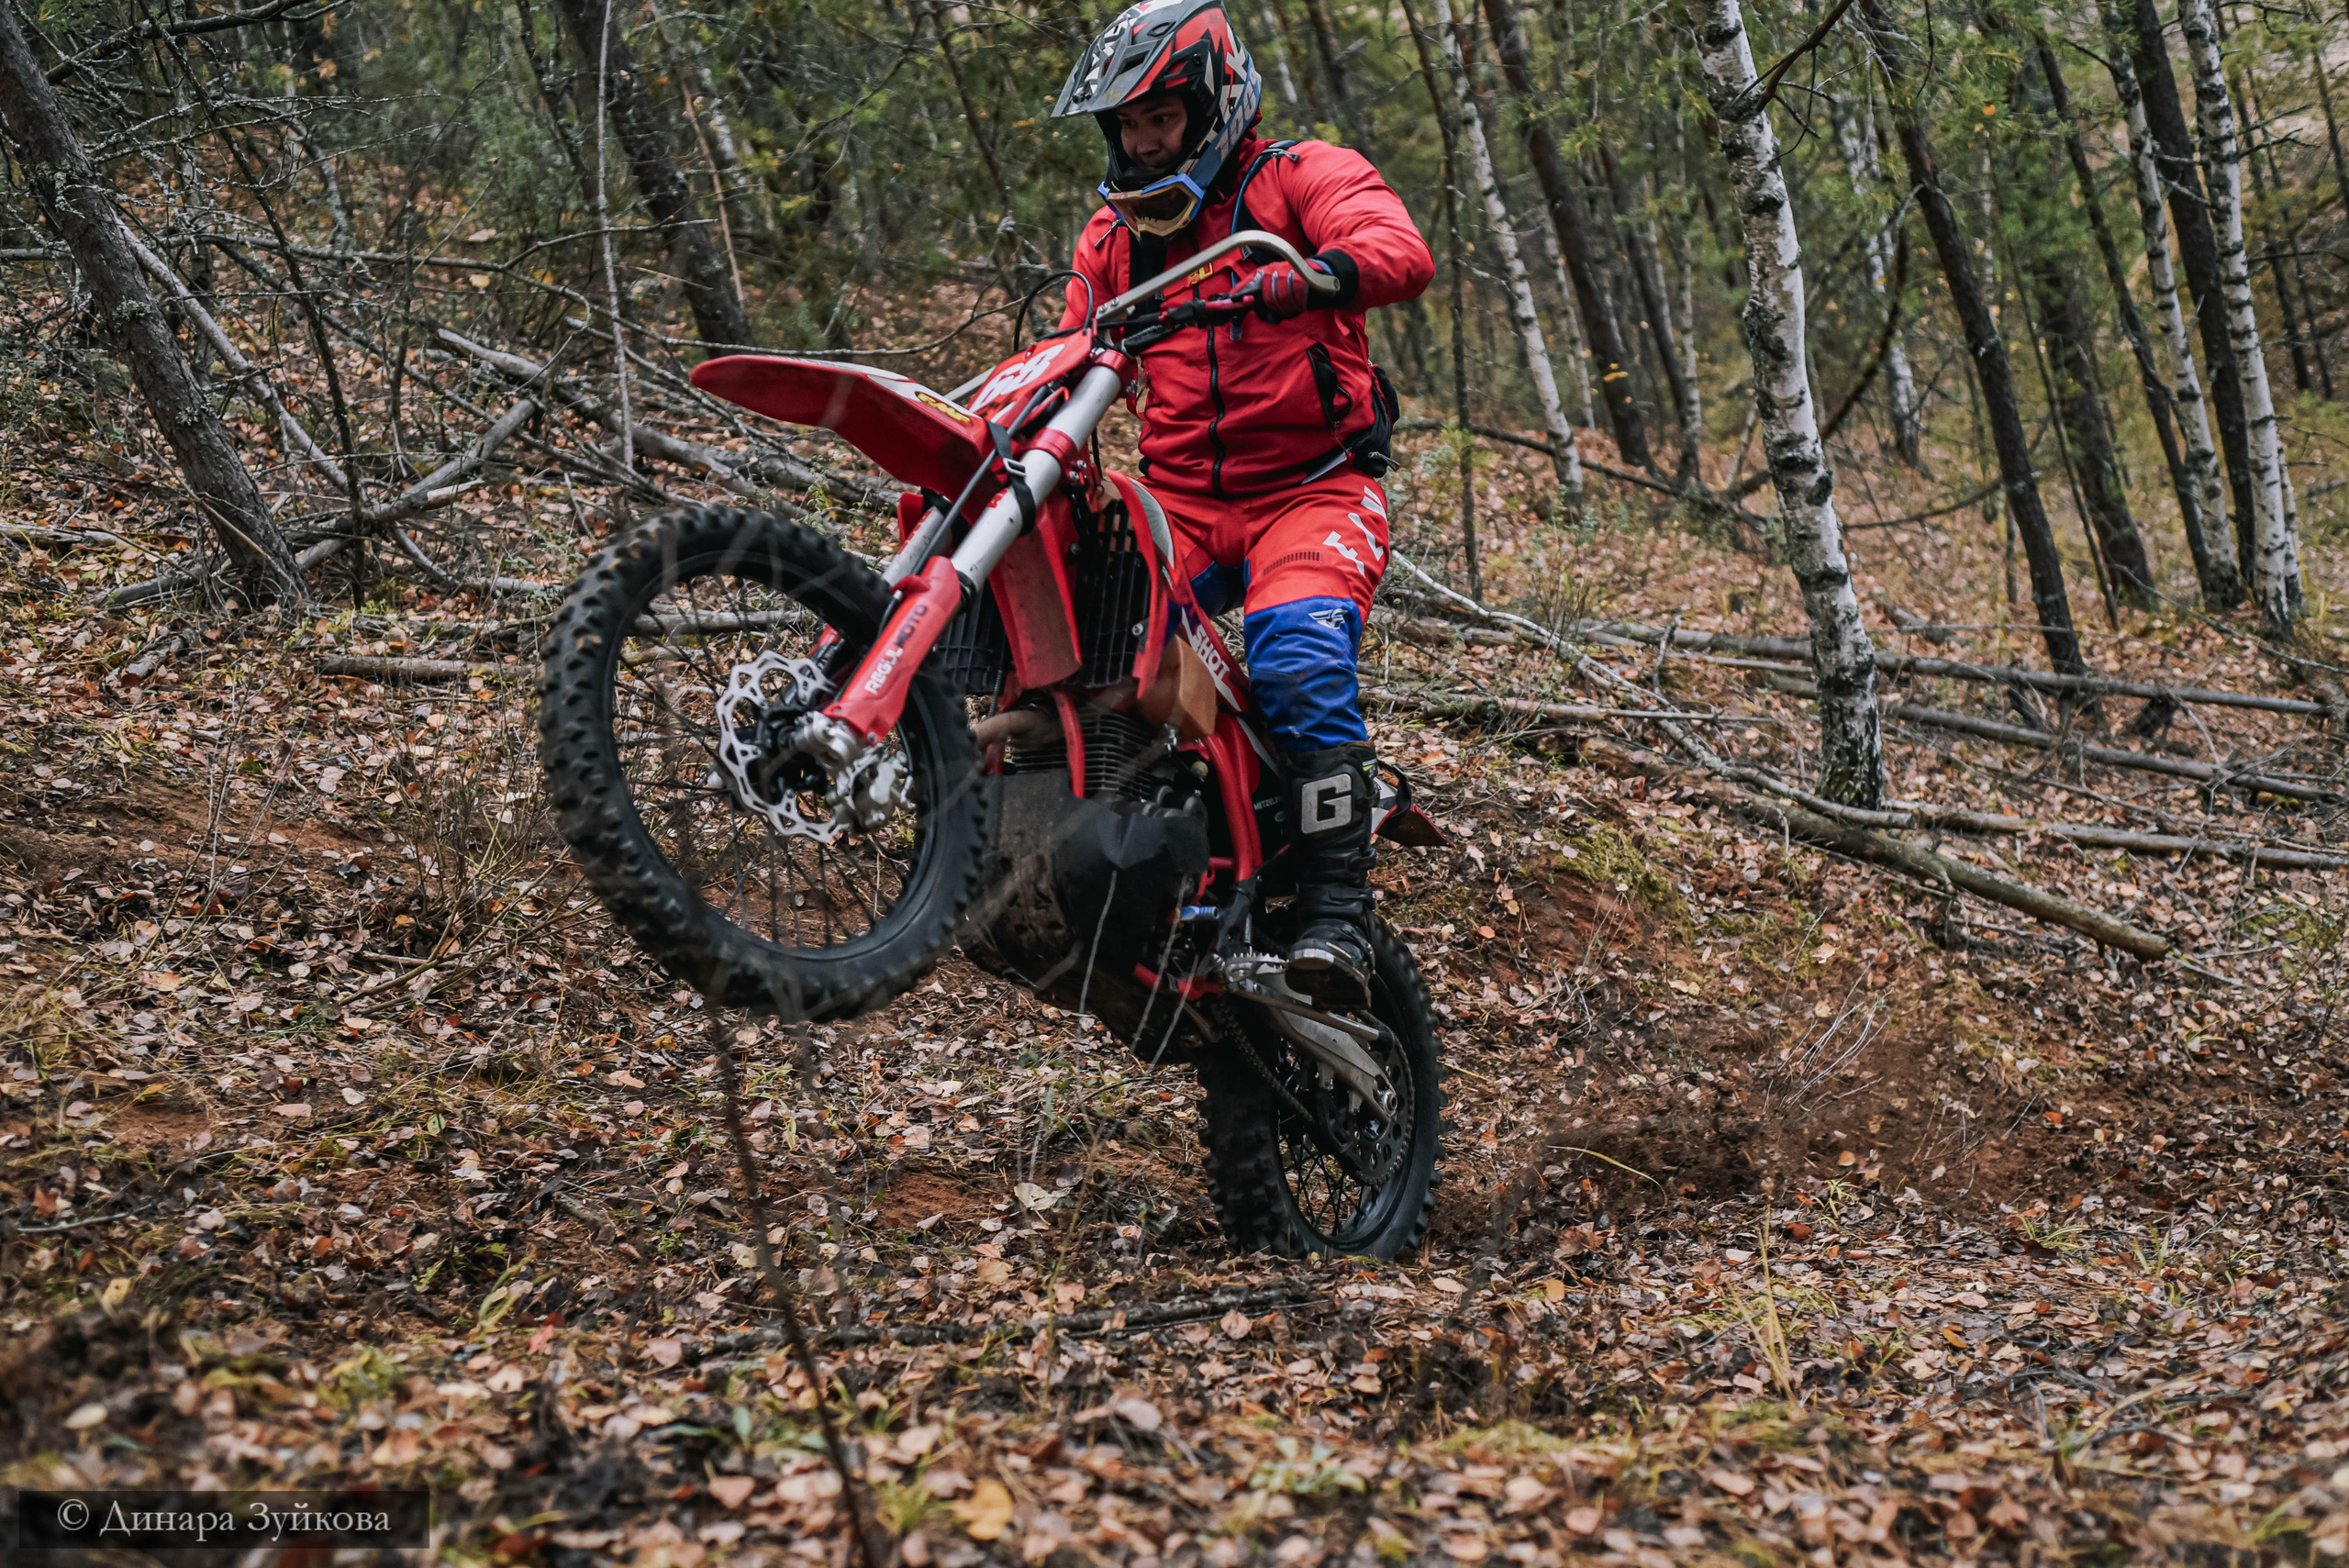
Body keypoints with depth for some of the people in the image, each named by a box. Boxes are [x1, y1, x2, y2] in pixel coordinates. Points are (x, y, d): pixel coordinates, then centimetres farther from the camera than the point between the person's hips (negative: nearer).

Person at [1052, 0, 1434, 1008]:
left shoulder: (1300, 178, -1)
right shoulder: (1110, 236, 18)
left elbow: (1401, 253, -22)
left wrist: (1305, 275, -42)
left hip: (1312, 488, -5)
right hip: (1180, 501, 5)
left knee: (1301, 667, -29)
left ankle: (1337, 915, -26)